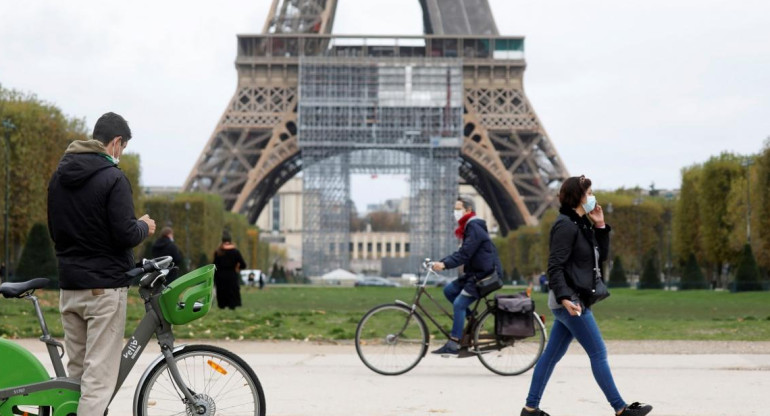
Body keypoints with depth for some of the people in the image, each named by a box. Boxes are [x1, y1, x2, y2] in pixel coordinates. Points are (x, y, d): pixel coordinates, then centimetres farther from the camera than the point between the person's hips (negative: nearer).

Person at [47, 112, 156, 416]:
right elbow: (125, 235, -17)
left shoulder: (59, 176, 11)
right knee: (99, 376, -6)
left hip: (69, 287, 7)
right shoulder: (112, 178, -13)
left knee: (76, 371, 13)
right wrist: (144, 227, 2)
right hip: (104, 287, -7)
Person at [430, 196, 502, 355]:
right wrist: (440, 262, 4)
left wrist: (444, 264, -31)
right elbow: (461, 253, 14)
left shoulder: (475, 228, -15)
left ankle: (453, 344, -14)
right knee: (449, 290, 6)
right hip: (475, 272, 10)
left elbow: (464, 254, -24)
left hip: (485, 275, -10)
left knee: (459, 304, -15)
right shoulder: (469, 227, 16)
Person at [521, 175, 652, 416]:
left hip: (573, 300, 10)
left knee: (552, 355, 10)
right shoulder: (566, 225, -14)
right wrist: (564, 297, -30)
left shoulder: (582, 224, 15)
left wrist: (600, 226, 10)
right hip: (569, 301, -10)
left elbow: (601, 256, 20)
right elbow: (555, 266, -20)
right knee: (598, 354, -4)